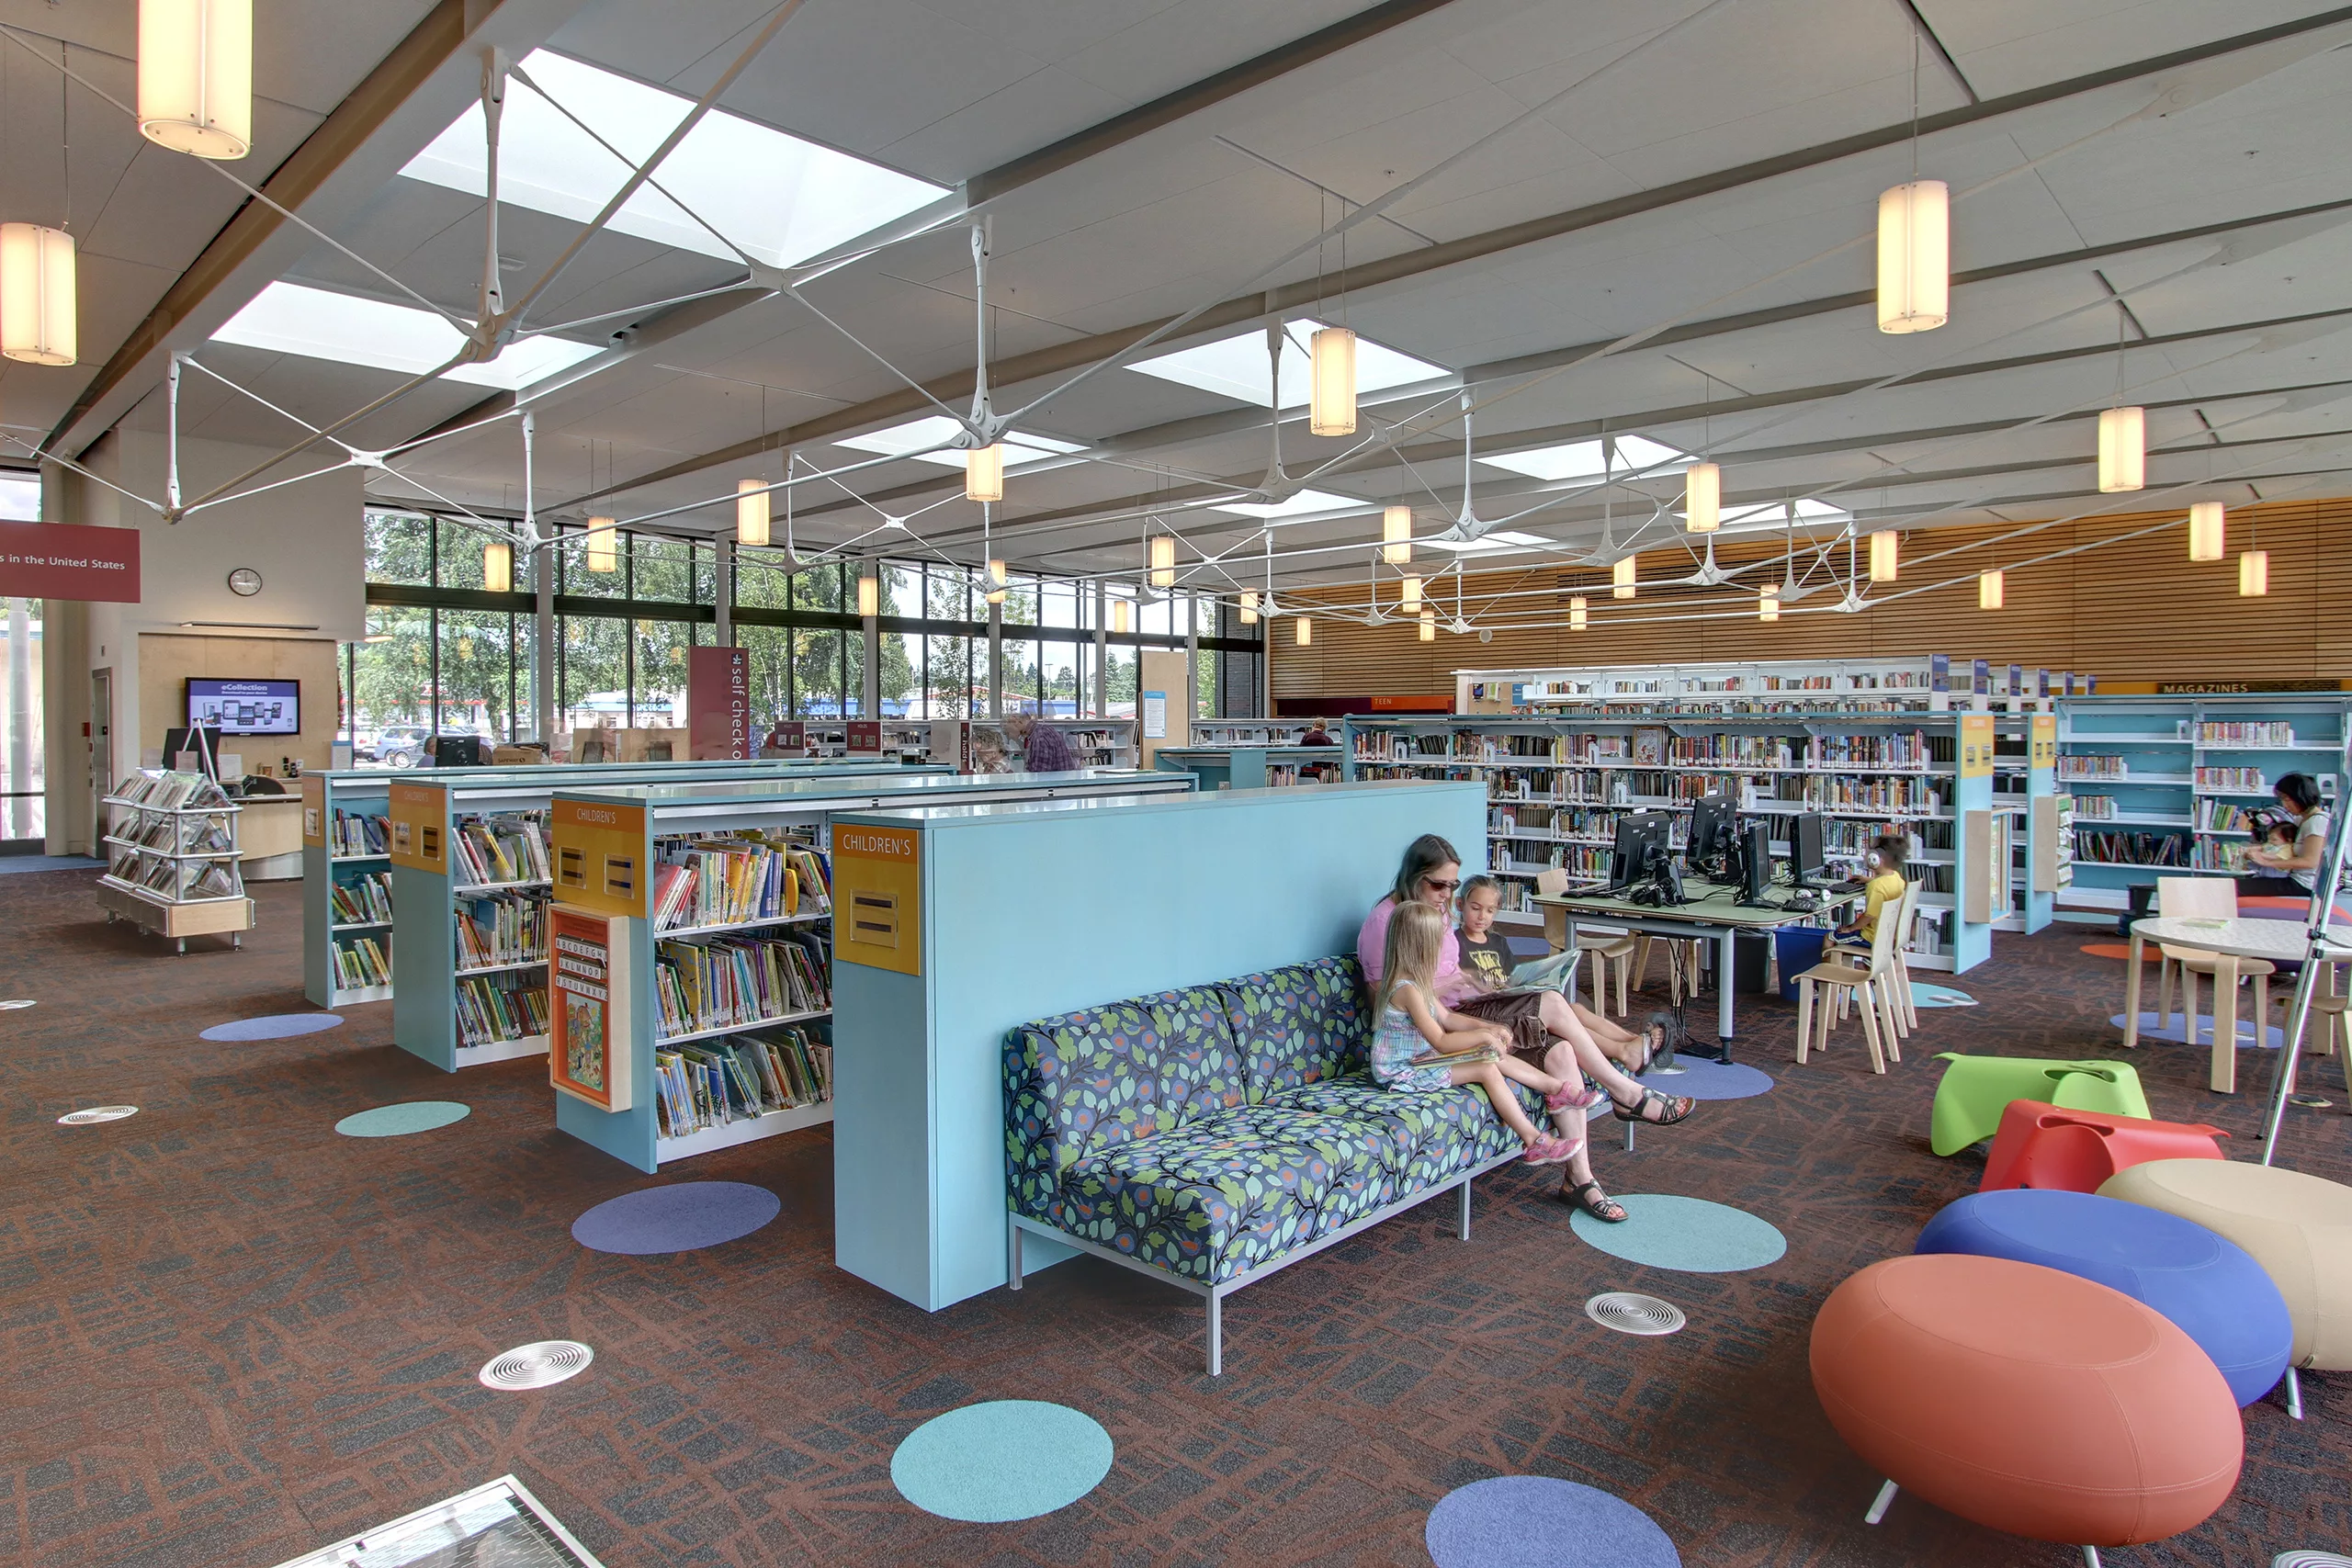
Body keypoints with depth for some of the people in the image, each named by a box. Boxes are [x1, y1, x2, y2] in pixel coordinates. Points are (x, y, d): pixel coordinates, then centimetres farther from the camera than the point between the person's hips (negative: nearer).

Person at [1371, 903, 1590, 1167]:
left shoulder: (1413, 981, 7)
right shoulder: (1407, 990, -26)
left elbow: (1446, 1017, 14)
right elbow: (1441, 1042, -27)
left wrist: (1486, 1027, 1)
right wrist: (1483, 1036, -19)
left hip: (1418, 1058, 10)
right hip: (1402, 1071, -10)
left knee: (1496, 1056, 5)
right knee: (1487, 1070, -16)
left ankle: (1556, 1088, 14)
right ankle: (1535, 1142, -11)